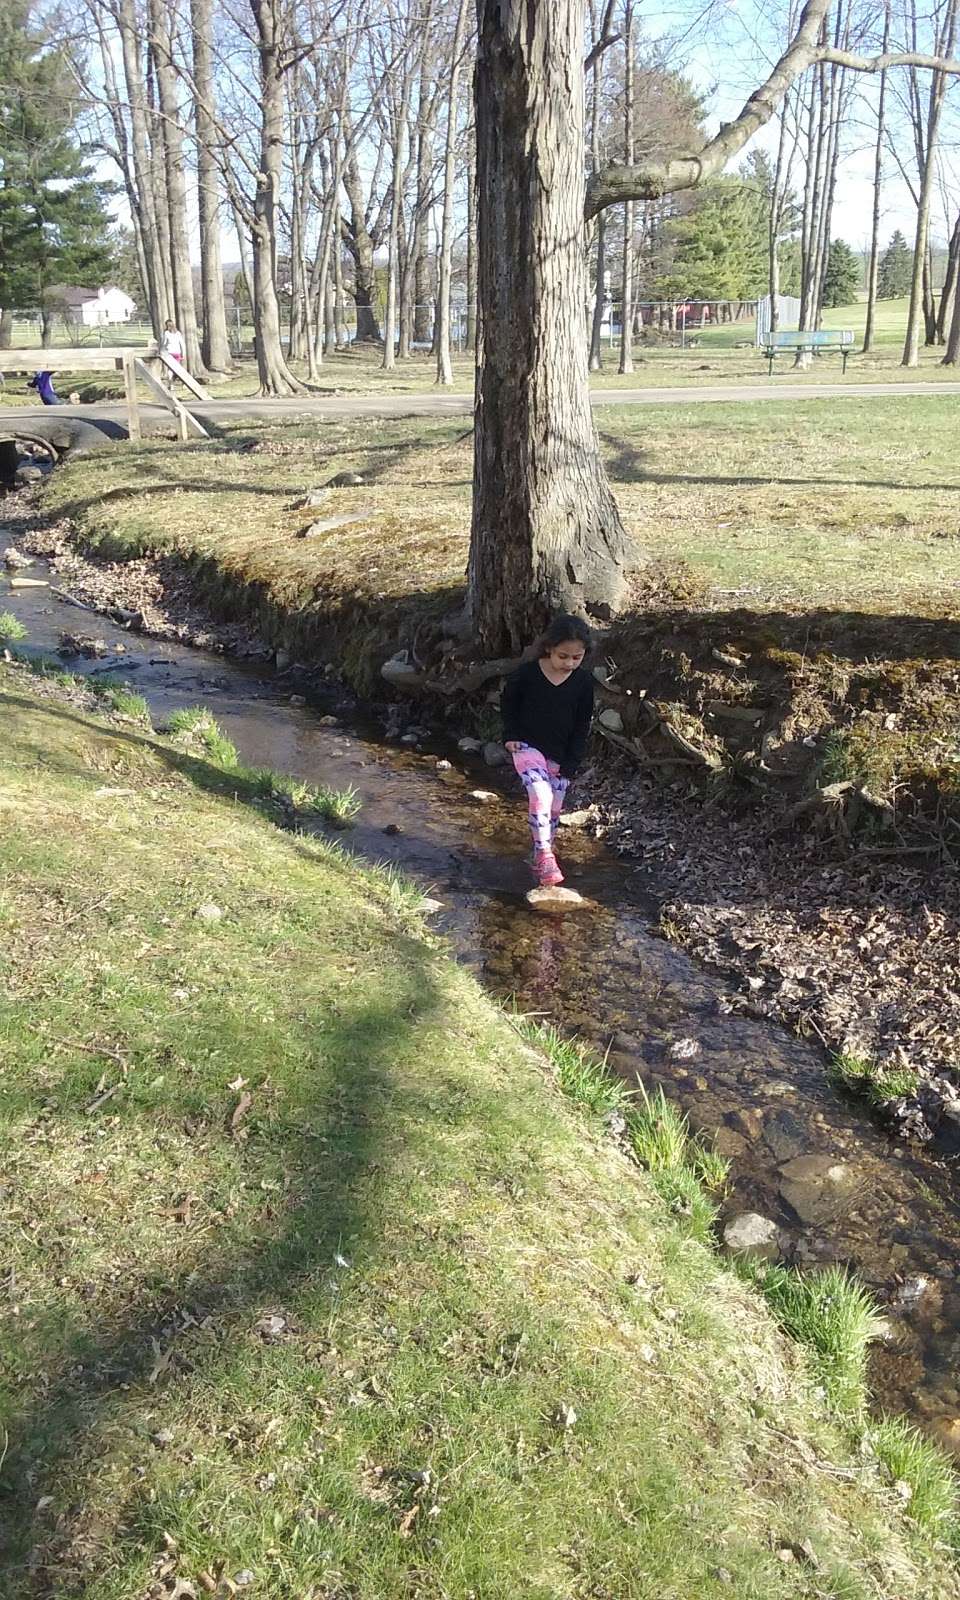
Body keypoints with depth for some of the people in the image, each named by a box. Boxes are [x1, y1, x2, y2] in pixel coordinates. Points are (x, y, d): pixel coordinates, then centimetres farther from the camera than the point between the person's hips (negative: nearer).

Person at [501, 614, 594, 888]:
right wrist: (511, 735, -2)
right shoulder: (527, 673, -13)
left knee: (554, 810, 7)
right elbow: (508, 701, 6)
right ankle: (545, 855, -16)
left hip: (560, 756, 3)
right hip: (527, 747, -3)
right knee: (541, 796, -24)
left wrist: (570, 764, -5)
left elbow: (582, 726, 0)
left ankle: (540, 861, 23)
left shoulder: (583, 683, -6)